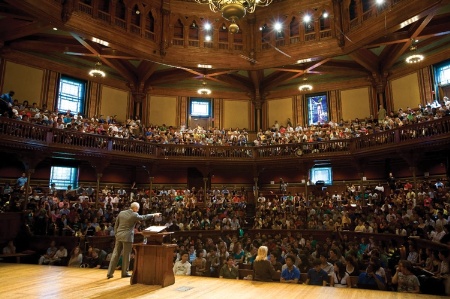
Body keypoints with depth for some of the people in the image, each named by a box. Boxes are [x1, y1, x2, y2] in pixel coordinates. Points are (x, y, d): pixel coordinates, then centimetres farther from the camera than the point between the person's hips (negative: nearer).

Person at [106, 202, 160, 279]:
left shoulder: (121, 213, 5)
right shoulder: (134, 215, -10)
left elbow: (116, 225, 9)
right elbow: (143, 217, 3)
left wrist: (116, 234, 18)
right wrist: (154, 214, 15)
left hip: (119, 236, 5)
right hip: (127, 237, -5)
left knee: (115, 254, 10)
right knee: (126, 255, 6)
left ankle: (110, 273, 12)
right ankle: (124, 273, 16)